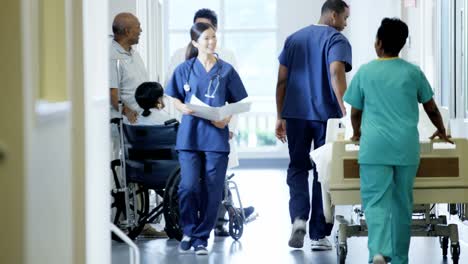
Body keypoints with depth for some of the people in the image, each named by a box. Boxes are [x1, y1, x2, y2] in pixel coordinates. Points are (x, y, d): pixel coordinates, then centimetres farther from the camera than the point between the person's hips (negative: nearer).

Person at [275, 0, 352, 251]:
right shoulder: (337, 40, -4)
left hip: (295, 114, 4)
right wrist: (345, 111, -27)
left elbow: (282, 80, 11)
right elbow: (336, 74, -21)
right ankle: (319, 235, 7)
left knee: (297, 167, 13)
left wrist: (280, 117, 15)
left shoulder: (294, 39, 13)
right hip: (326, 115, -4)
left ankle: (298, 217, -12)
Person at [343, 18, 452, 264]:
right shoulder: (413, 72, 7)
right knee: (402, 204, 11)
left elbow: (355, 112, 12)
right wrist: (441, 131, 35)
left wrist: (357, 133, 32)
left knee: (375, 201, -5)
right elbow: (431, 108, 17)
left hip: (375, 147, -2)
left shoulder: (365, 72, 3)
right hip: (407, 148, 2)